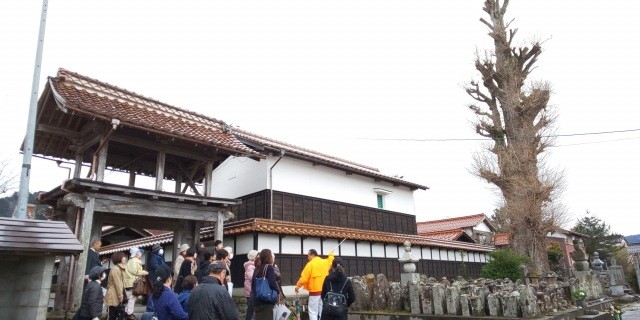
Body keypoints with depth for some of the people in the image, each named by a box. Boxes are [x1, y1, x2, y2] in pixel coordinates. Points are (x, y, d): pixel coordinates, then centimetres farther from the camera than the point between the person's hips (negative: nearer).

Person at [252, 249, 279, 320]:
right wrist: (277, 290, 0)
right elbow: (272, 283, -18)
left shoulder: (258, 268, 13)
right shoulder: (269, 267, -8)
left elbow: (253, 283, 15)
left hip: (256, 299, 7)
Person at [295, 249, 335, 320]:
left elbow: (304, 278, -11)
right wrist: (331, 255, 51)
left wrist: (298, 286, 3)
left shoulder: (310, 264, -11)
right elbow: (330, 261, 32)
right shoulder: (325, 262, 7)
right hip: (324, 291, 7)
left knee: (313, 312, -2)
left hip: (315, 291, -6)